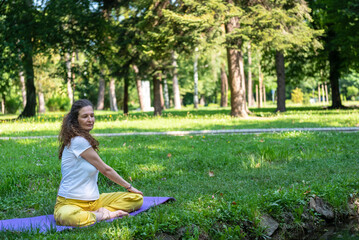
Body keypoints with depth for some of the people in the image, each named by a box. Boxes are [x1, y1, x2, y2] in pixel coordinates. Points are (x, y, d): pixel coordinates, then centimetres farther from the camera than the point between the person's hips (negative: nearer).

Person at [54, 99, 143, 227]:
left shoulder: (86, 140, 14)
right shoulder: (78, 141, -14)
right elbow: (105, 170, -8)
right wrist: (129, 187, 2)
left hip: (93, 201, 9)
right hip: (69, 203, -9)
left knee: (137, 198, -1)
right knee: (68, 217, -43)